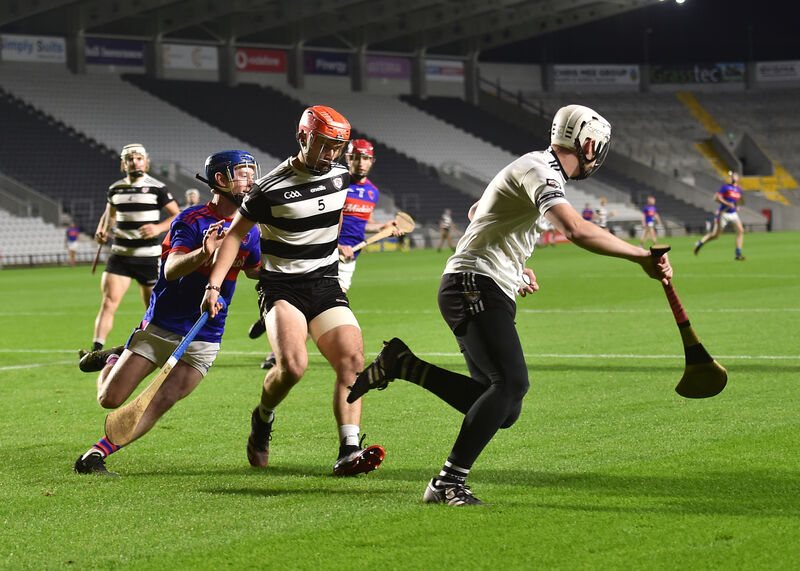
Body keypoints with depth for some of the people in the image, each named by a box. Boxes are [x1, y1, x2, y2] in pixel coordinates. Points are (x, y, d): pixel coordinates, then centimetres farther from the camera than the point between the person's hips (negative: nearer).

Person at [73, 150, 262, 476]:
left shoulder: (249, 230, 5)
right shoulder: (191, 221, -12)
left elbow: (254, 270, 24)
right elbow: (171, 269, -27)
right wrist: (204, 253, -45)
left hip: (203, 339, 3)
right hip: (159, 327, -3)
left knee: (161, 403, -16)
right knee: (110, 399, -2)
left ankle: (94, 457, -9)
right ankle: (112, 360, 31)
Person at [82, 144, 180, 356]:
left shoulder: (157, 188, -4)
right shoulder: (115, 189, 8)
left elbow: (178, 216, -3)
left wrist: (159, 228, -21)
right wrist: (101, 231, 6)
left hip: (148, 256, -3)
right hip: (120, 255, 3)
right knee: (108, 302, -12)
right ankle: (96, 351, -18)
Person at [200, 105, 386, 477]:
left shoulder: (341, 178, 5)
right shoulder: (272, 188, -12)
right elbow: (235, 234, -4)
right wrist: (214, 286, -11)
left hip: (325, 286, 5)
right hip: (281, 288, -5)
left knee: (352, 359, -16)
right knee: (293, 364, -25)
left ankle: (348, 452, -21)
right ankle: (263, 419, 7)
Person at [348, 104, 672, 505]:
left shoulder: (536, 170, 20)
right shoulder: (540, 170, -12)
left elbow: (479, 214, 36)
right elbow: (576, 231, -30)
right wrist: (642, 257, -27)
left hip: (492, 295, 10)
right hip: (474, 287, -10)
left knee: (503, 410, 2)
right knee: (511, 381, -24)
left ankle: (403, 365, 7)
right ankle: (448, 484, -21)